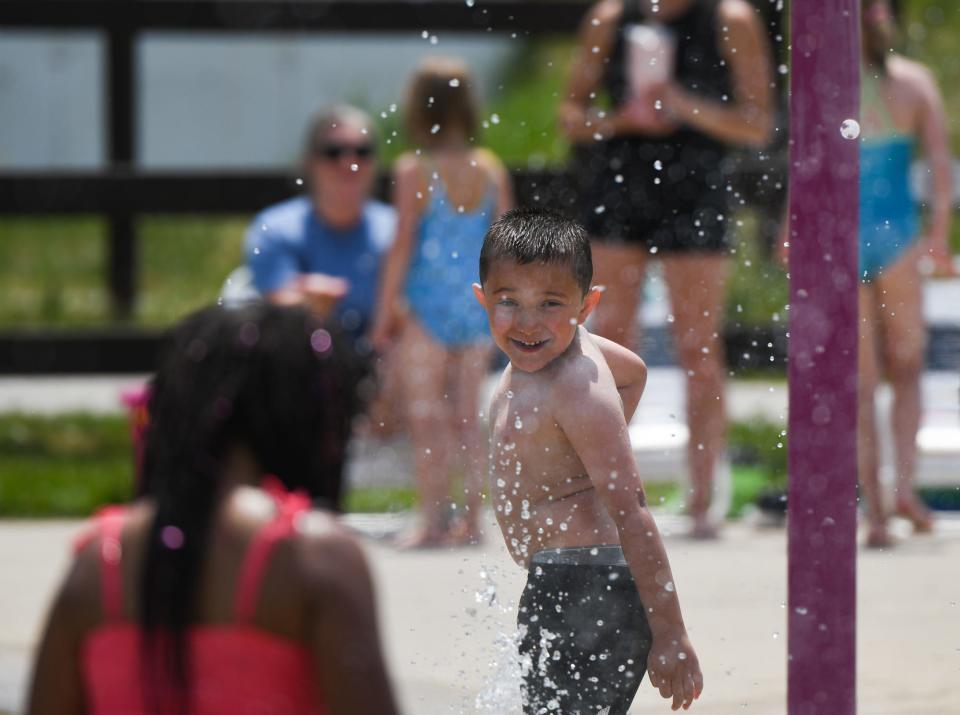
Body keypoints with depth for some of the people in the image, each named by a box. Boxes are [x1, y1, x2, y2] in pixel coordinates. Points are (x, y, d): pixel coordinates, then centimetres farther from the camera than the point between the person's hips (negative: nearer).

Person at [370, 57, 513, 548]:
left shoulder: (414, 171, -11)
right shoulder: (491, 170, 1)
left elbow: (403, 246, -11)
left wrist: (386, 310, -3)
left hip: (427, 307, -4)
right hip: (478, 306, 4)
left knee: (426, 419, 1)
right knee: (466, 416, 13)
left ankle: (433, 520, -3)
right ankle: (470, 520, 13)